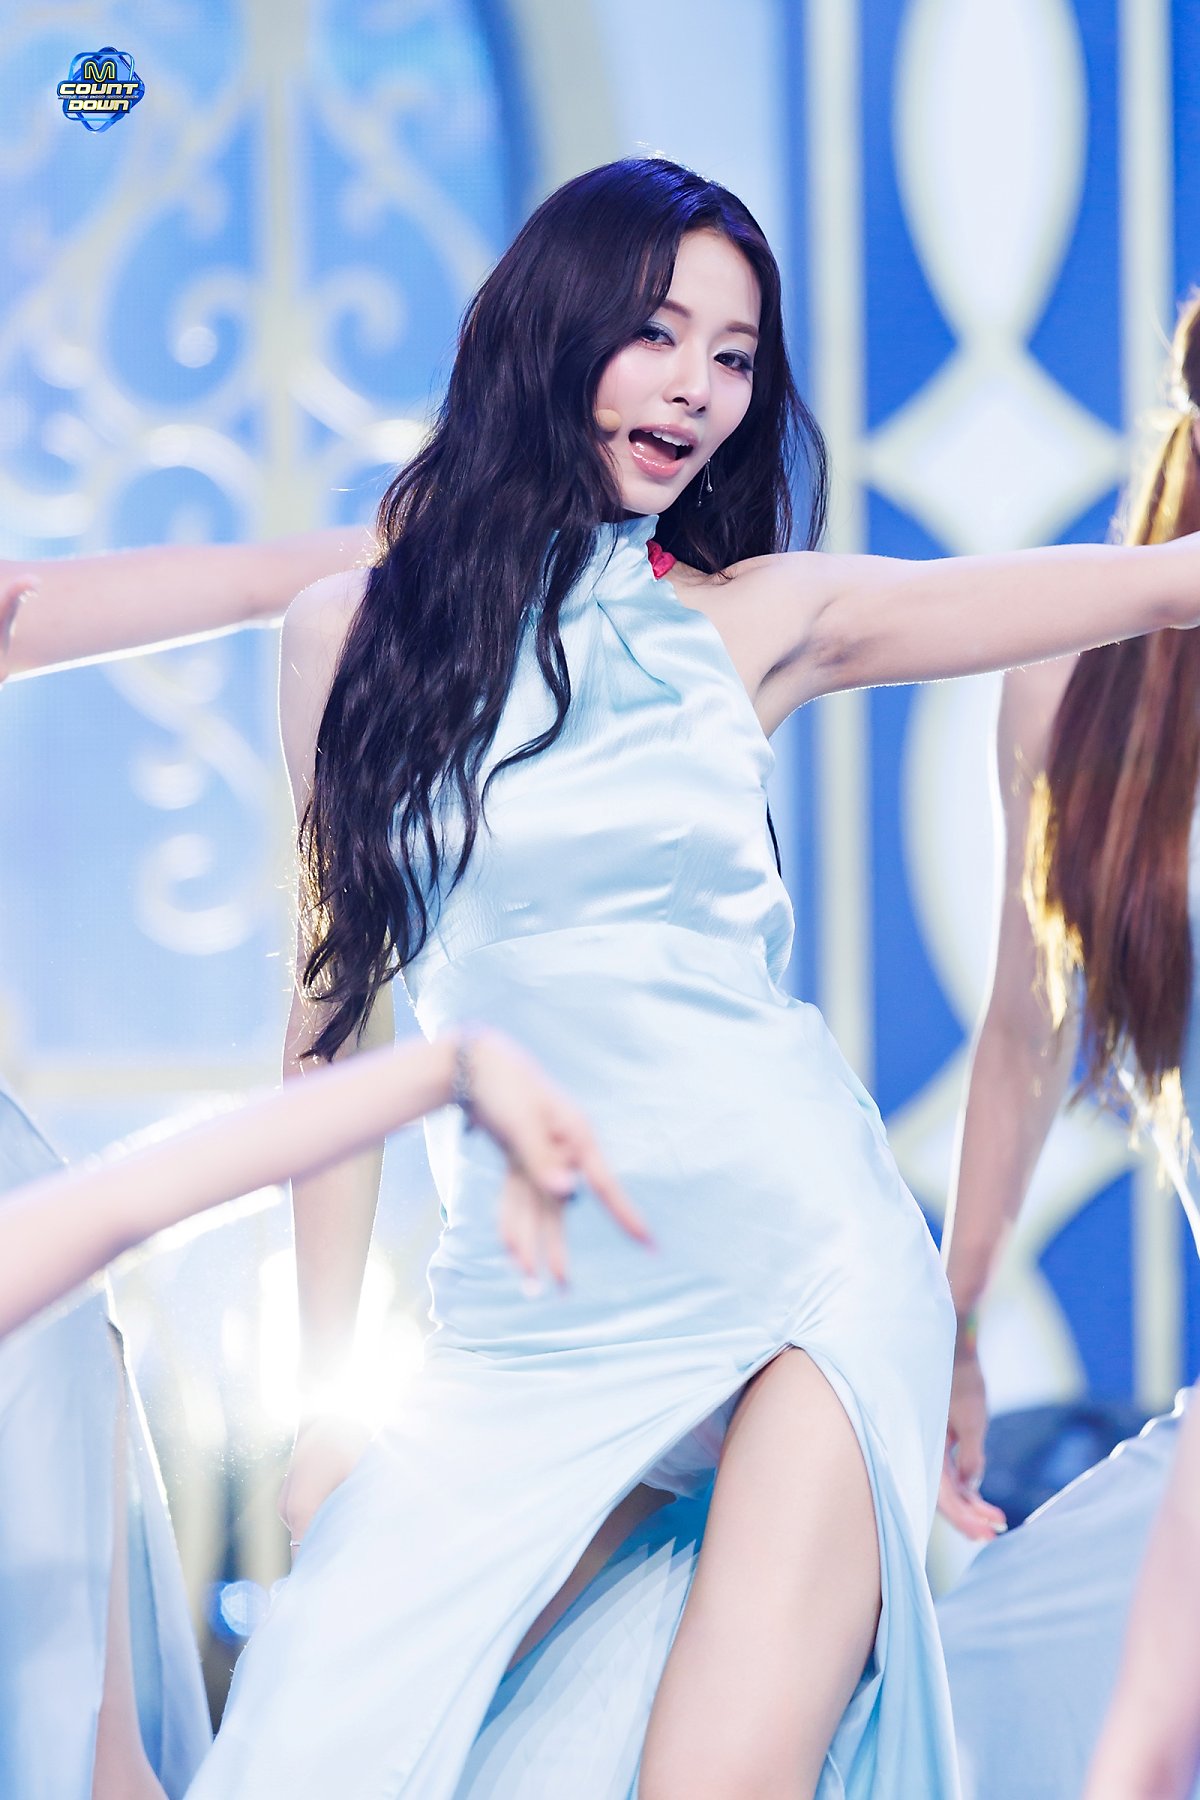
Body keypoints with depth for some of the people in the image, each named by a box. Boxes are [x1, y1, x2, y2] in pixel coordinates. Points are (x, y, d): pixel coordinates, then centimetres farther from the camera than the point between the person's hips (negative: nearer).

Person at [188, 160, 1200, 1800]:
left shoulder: (761, 621, 5)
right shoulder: (355, 634, 6)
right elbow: (337, 1003, 9)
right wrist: (326, 1380, 7)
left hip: (805, 1267, -1)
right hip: (532, 1320, 1)